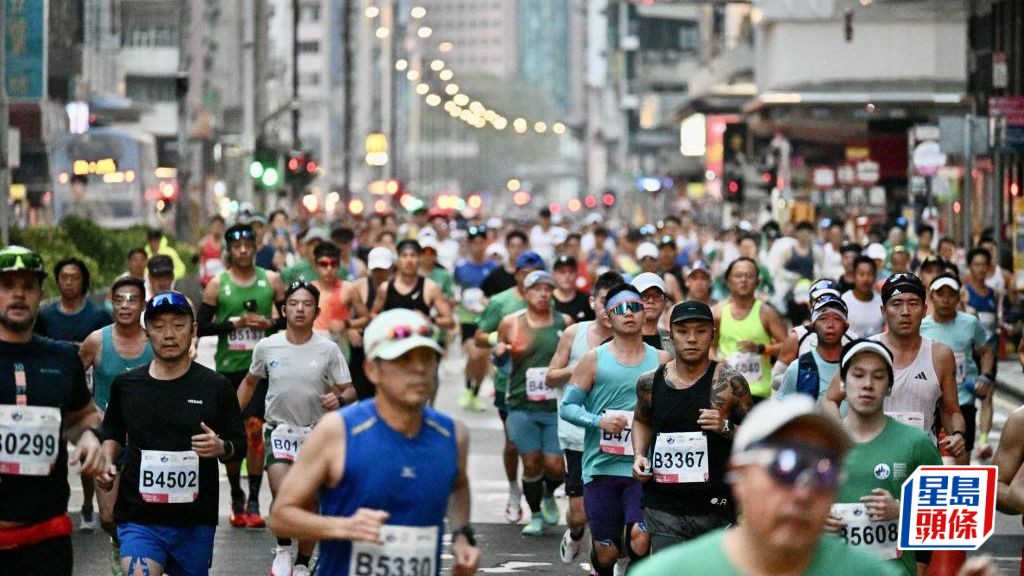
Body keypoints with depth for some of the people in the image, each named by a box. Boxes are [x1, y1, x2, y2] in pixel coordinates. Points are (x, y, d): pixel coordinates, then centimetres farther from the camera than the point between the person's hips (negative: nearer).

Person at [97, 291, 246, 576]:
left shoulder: (216, 387, 1)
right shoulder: (126, 385, 6)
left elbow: (240, 445, 6)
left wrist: (221, 447, -16)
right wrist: (107, 462, 4)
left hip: (195, 522, 1)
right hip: (138, 518, 0)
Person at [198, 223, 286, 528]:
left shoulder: (271, 280, 5)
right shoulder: (217, 285, 2)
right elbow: (201, 326, 0)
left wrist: (269, 323, -11)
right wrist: (234, 323, -12)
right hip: (229, 368, 1)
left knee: (255, 429, -10)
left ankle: (253, 501, -7)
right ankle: (236, 498, 20)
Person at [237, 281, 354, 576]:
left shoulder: (328, 350, -5)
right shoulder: (267, 347, -2)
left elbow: (349, 391, -2)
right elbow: (250, 382, 15)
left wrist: (340, 399, -24)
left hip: (316, 433, 1)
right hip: (279, 429, 0)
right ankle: (282, 550, 1)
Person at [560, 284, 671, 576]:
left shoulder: (661, 361, 8)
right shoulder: (594, 360, 4)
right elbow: (567, 406, 2)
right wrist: (599, 420, -14)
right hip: (601, 465, 0)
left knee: (640, 538, -20)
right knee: (605, 550, 4)